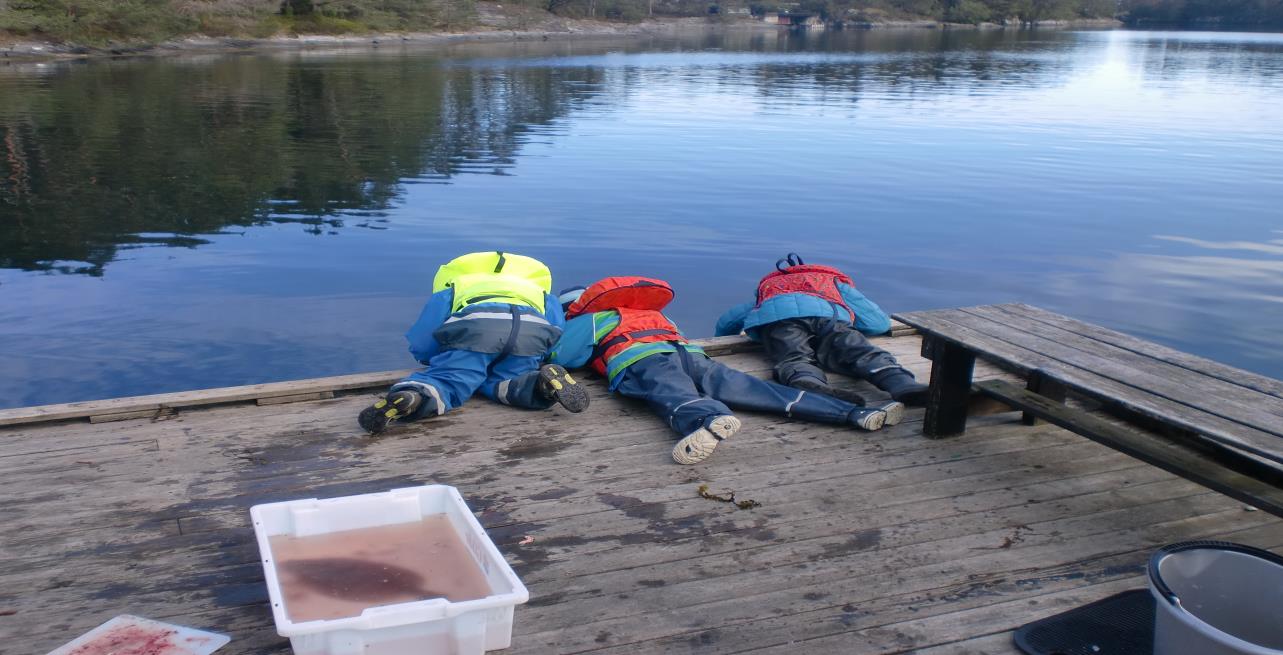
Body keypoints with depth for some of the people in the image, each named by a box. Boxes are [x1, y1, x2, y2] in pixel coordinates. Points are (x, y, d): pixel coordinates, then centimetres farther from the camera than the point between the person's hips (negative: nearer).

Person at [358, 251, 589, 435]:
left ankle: (410, 396, -31)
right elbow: (559, 343, 31)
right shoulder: (541, 295, 45)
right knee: (497, 383, 17)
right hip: (531, 327, 2)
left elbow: (420, 348, 31)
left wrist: (452, 359, 51)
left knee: (441, 381, 3)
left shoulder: (452, 288, 40)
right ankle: (542, 383, -14)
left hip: (475, 323, -2)